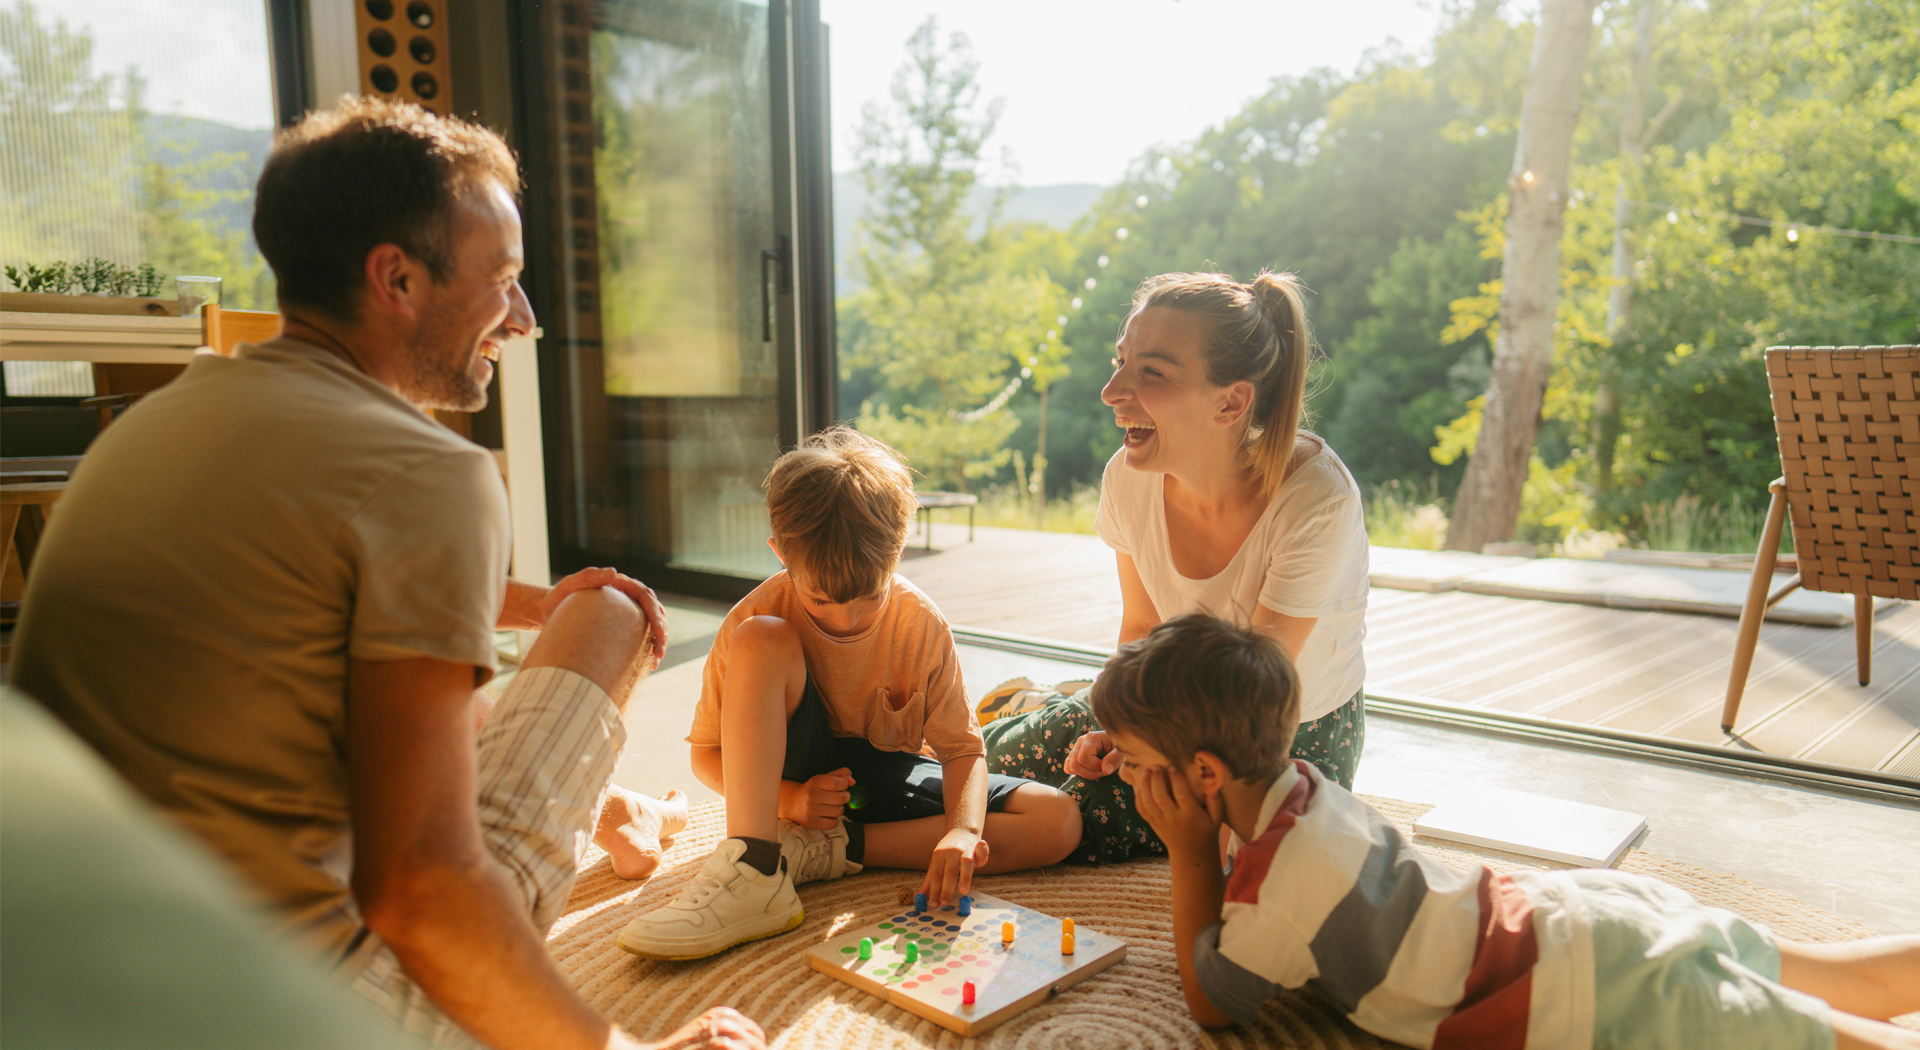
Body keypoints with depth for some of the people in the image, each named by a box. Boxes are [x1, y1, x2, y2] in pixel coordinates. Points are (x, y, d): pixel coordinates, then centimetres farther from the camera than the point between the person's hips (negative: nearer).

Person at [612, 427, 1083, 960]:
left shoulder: (921, 622, -16)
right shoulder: (758, 617, -18)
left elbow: (962, 747, -12)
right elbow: (708, 754, -9)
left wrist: (962, 830, -33)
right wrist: (788, 798, -26)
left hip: (888, 780, 2)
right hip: (802, 780, -2)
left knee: (1059, 821, -20)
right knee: (760, 639, -29)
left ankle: (828, 849, -21)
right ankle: (754, 871, -36)